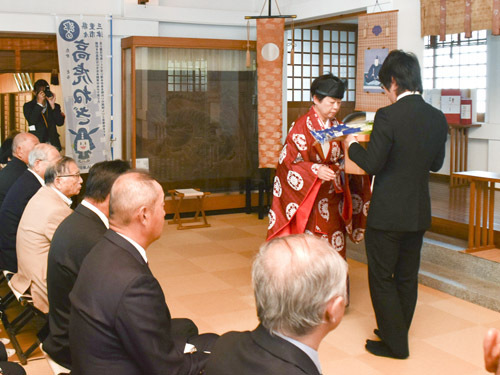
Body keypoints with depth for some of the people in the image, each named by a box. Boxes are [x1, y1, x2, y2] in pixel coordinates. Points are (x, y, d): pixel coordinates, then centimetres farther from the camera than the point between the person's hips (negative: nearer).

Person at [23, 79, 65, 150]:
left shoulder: (55, 106, 12)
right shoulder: (28, 106, 8)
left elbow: (60, 123, -2)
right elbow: (32, 121, -10)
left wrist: (52, 105, -9)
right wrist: (39, 103, -12)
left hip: (53, 143, 2)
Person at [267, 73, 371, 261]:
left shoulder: (337, 126, 11)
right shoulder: (302, 126, -8)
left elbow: (342, 158, 16)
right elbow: (288, 161, -12)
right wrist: (315, 170, -25)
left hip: (333, 200, 6)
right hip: (309, 200, -6)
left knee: (334, 247, 6)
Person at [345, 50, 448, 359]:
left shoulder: (388, 116, -19)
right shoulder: (438, 118, 1)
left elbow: (371, 165, -17)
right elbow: (436, 164, 12)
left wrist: (352, 145, 1)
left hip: (387, 214, -7)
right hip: (419, 213, 7)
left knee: (382, 278, 7)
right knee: (408, 276, 18)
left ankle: (395, 344, 13)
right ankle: (398, 334, 34)